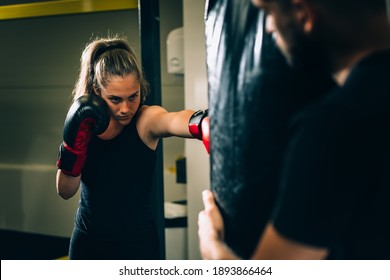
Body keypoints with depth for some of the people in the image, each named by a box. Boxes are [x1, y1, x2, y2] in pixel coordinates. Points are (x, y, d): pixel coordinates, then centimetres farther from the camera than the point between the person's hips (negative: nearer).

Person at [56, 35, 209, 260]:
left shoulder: (147, 119, -15)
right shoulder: (86, 122, -4)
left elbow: (174, 120, -41)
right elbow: (66, 191, -6)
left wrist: (203, 124, -63)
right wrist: (73, 145, -21)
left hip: (138, 243, -3)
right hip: (88, 243, 3)